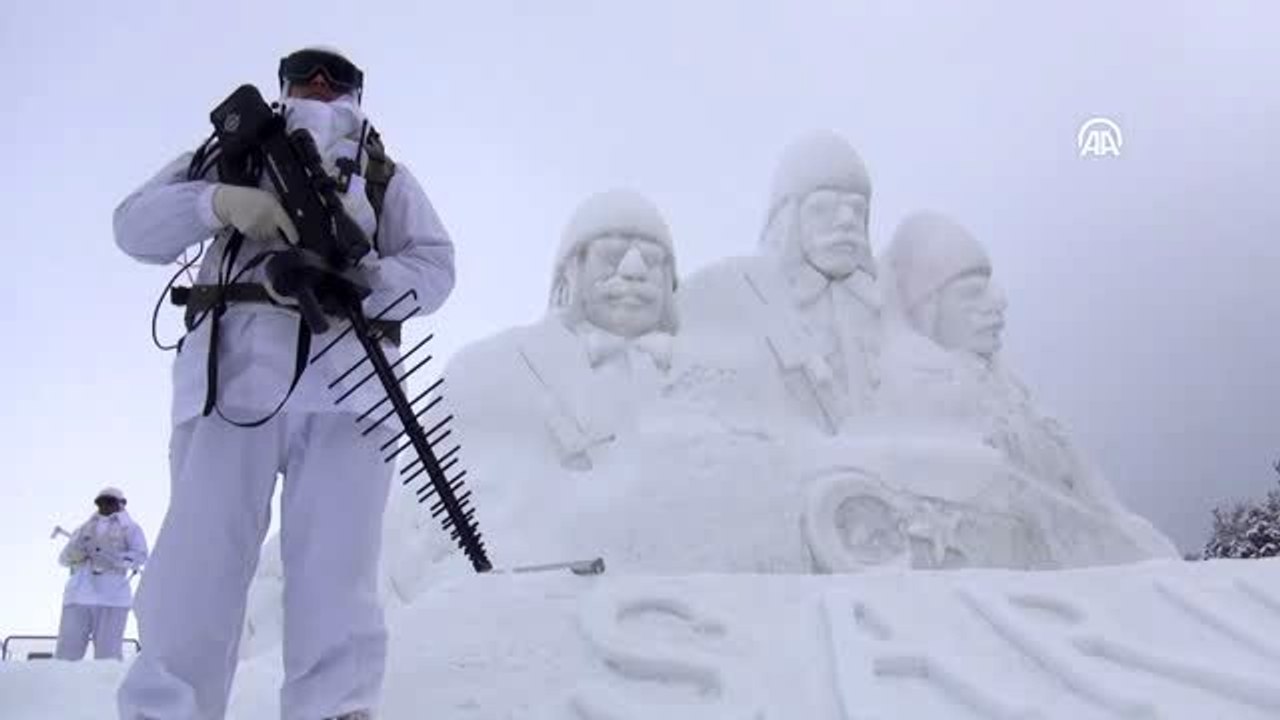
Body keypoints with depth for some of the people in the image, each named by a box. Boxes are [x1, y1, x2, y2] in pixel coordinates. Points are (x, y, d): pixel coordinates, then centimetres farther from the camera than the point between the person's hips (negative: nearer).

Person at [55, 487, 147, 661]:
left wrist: (110, 559, -16)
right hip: (79, 595, 3)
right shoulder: (84, 529, 24)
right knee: (67, 653, -4)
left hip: (113, 597, -3)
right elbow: (65, 558, 13)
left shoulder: (130, 528, 13)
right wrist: (78, 549, -10)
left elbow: (140, 556, -2)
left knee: (108, 658, -8)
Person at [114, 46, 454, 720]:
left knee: (335, 570, -11)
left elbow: (434, 267, 12)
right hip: (233, 365, 0)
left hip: (344, 369, 0)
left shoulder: (385, 176, 28)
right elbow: (136, 224, 14)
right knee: (200, 553, -11)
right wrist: (220, 201, -7)